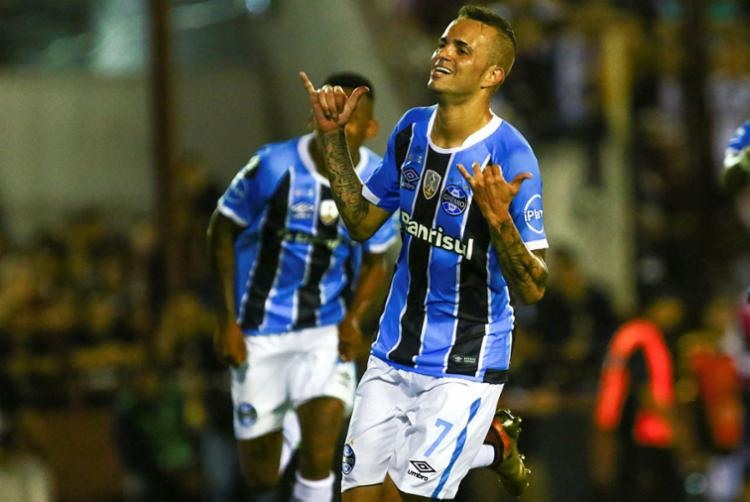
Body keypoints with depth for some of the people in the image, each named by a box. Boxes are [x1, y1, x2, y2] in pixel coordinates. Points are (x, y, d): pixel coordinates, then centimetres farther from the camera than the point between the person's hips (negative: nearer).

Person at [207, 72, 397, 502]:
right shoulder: (273, 166, -15)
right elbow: (222, 231, -3)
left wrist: (354, 319, -9)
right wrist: (228, 319, -7)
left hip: (327, 329, 1)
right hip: (260, 330, -1)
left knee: (319, 458, -20)